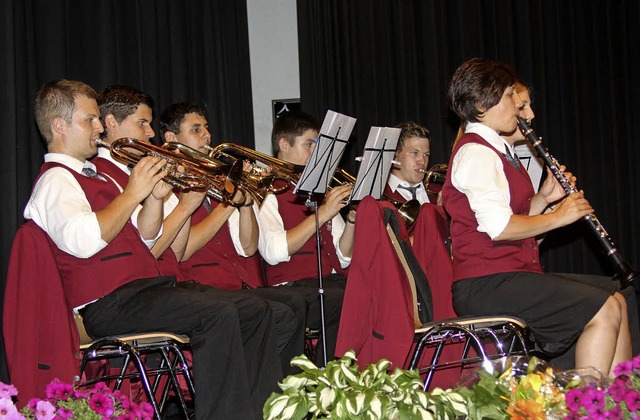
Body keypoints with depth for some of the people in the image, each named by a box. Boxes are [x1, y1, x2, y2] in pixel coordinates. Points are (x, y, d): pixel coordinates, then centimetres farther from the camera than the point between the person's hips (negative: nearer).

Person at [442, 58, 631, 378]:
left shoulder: (495, 151, 20)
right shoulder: (475, 153, -12)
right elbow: (499, 228, -23)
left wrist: (543, 199, 5)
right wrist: (558, 217, -11)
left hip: (509, 273, 10)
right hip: (485, 284, -10)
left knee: (615, 302, 7)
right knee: (604, 311, -18)